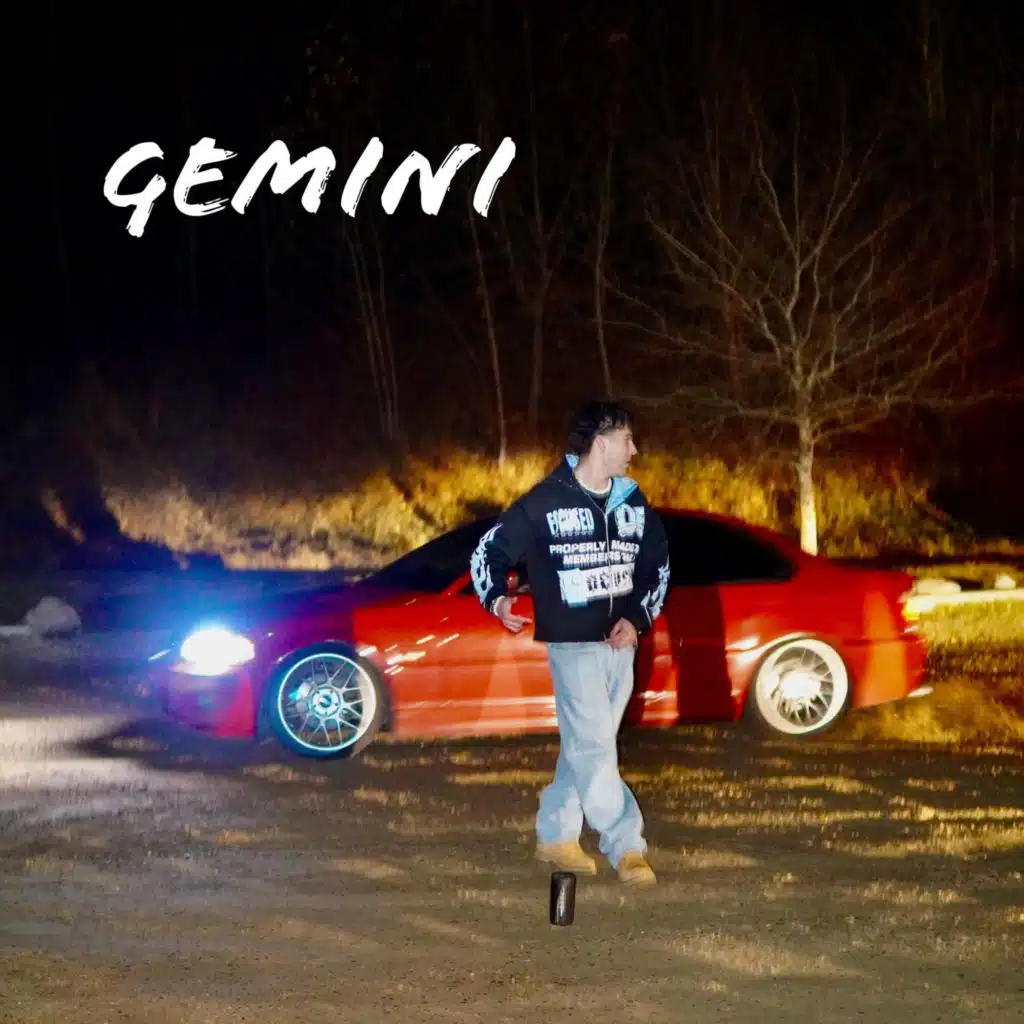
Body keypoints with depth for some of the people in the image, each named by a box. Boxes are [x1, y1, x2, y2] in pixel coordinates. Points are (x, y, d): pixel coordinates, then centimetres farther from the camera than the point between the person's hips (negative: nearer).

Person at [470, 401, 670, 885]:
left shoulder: (633, 504, 8)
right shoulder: (546, 502, -8)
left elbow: (657, 565, 17)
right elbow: (489, 551, -3)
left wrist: (637, 618, 1)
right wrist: (498, 599, -21)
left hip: (620, 644, 6)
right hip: (572, 644, -6)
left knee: (585, 746, 12)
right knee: (594, 749, -10)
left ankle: (555, 835, 24)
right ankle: (626, 847, -10)